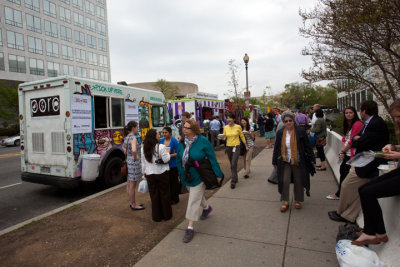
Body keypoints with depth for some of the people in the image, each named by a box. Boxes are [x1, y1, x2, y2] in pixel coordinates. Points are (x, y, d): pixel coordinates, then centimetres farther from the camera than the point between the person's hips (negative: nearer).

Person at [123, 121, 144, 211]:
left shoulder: (127, 137, 8)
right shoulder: (133, 138, -20)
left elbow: (124, 148, 26)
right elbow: (134, 150, -36)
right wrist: (136, 157, -19)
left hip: (128, 161, 10)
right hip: (134, 163, -10)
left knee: (129, 184, 17)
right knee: (132, 185, 1)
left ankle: (131, 202, 32)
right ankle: (133, 205, 13)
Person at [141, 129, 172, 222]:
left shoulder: (144, 148, 1)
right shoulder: (161, 147, -15)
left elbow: (143, 163, 7)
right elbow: (166, 159, -12)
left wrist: (144, 173, 17)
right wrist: (167, 152, 5)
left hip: (150, 175, 4)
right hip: (162, 173, -4)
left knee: (154, 195, 13)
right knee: (164, 194, 10)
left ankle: (156, 216, 21)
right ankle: (166, 215, 21)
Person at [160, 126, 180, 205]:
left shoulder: (174, 141, -10)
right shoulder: (161, 140, 6)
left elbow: (177, 153, -12)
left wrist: (170, 155, -23)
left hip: (172, 165, -5)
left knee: (174, 182, 6)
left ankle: (175, 198, 21)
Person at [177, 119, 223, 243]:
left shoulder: (203, 141, -18)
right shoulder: (181, 142, -2)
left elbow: (212, 159, -14)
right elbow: (179, 160, 8)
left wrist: (218, 175, -12)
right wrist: (180, 175, 10)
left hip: (199, 177, -6)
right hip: (187, 176, 6)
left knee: (194, 201, -3)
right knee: (197, 195, 25)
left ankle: (190, 228, 8)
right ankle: (206, 208, 54)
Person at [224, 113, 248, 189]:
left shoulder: (238, 127, -5)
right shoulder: (225, 127, 2)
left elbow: (242, 136, 7)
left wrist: (246, 146, 11)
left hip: (236, 147, -4)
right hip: (228, 147, 4)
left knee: (234, 164, -13)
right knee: (232, 164, 12)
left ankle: (233, 181, -6)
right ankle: (235, 178, 30)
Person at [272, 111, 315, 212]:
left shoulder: (300, 131, -6)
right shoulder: (280, 133, 2)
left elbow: (308, 147, -1)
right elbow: (276, 148, 10)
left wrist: (312, 160, -2)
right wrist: (274, 161, 13)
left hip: (298, 162, -1)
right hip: (285, 162, 1)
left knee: (298, 182, 8)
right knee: (285, 181, -6)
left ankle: (298, 200, 28)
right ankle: (285, 202, 8)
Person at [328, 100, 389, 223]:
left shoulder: (377, 124, -18)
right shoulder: (369, 123, 14)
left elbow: (362, 143, -23)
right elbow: (354, 140, 13)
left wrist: (356, 140, -3)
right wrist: (357, 139, -8)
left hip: (367, 166, -9)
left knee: (347, 187, 0)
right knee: (355, 191, 13)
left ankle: (341, 213, 18)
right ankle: (348, 215, 22)